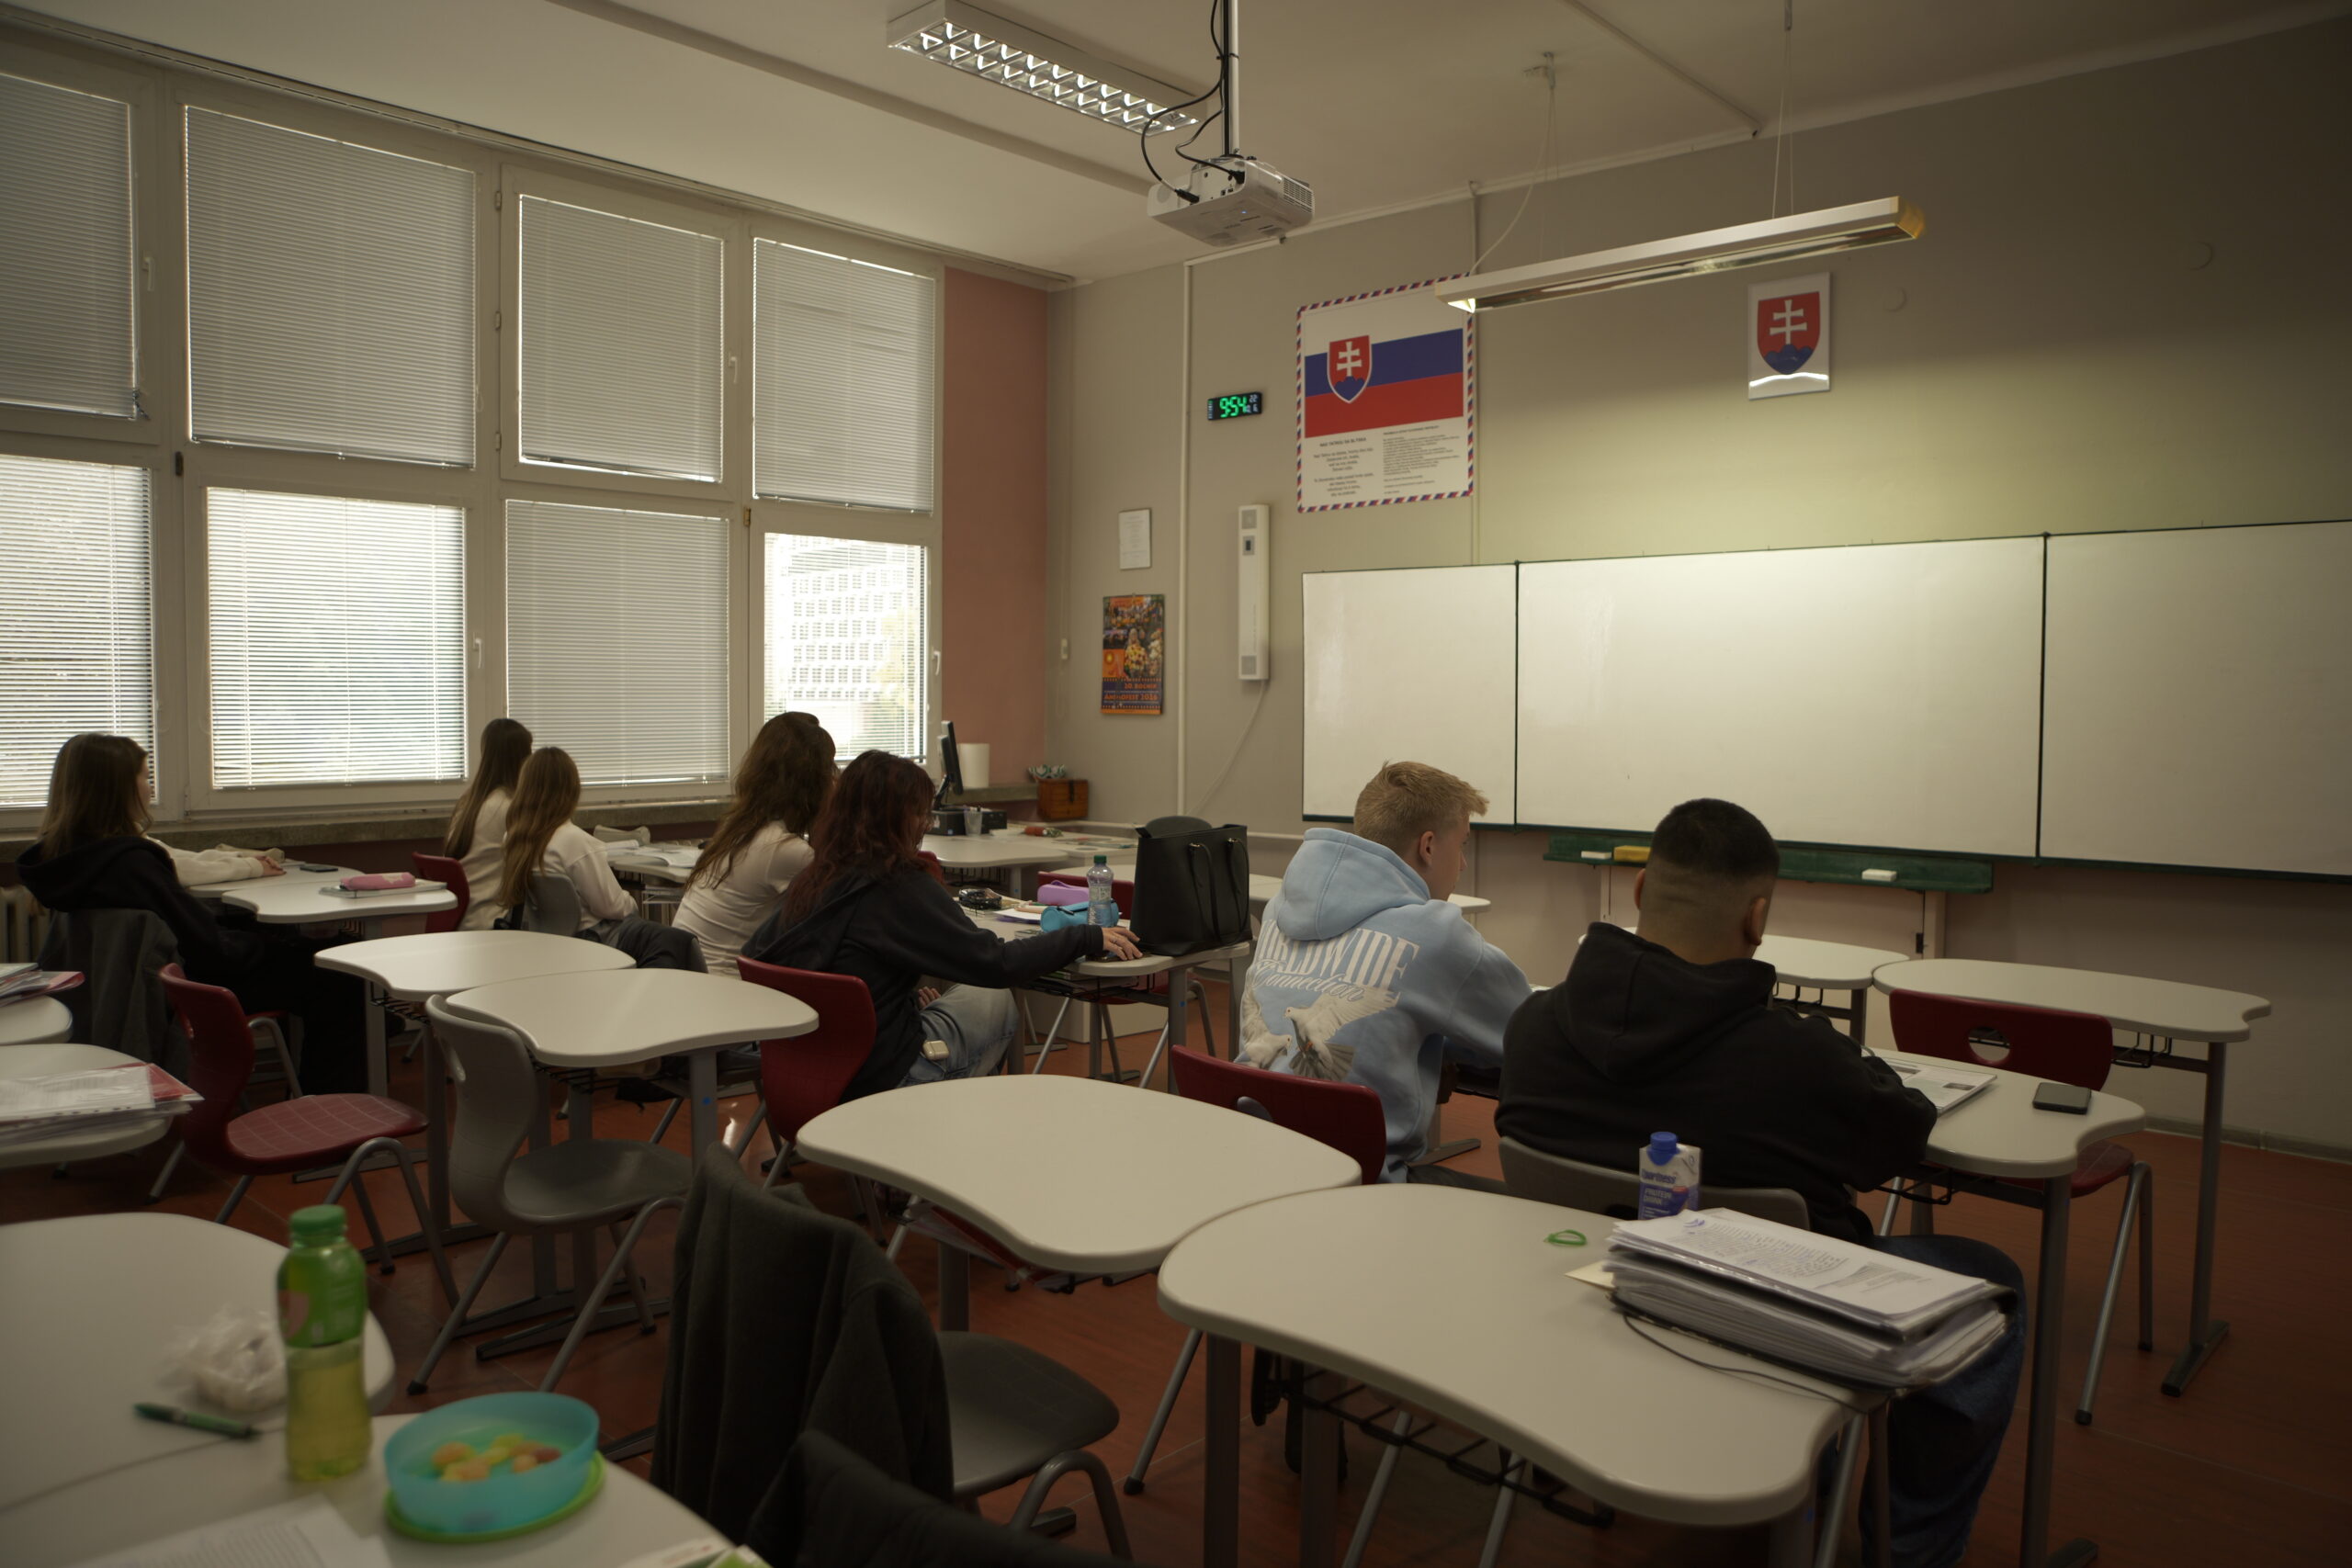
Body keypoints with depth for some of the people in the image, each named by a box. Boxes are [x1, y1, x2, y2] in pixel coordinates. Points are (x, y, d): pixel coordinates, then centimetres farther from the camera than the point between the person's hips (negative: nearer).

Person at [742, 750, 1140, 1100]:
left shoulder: (809, 883, 0)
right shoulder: (902, 888, -21)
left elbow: (753, 952, 14)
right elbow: (997, 963, -21)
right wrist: (1088, 938, -9)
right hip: (879, 1078, -7)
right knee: (996, 1001, 16)